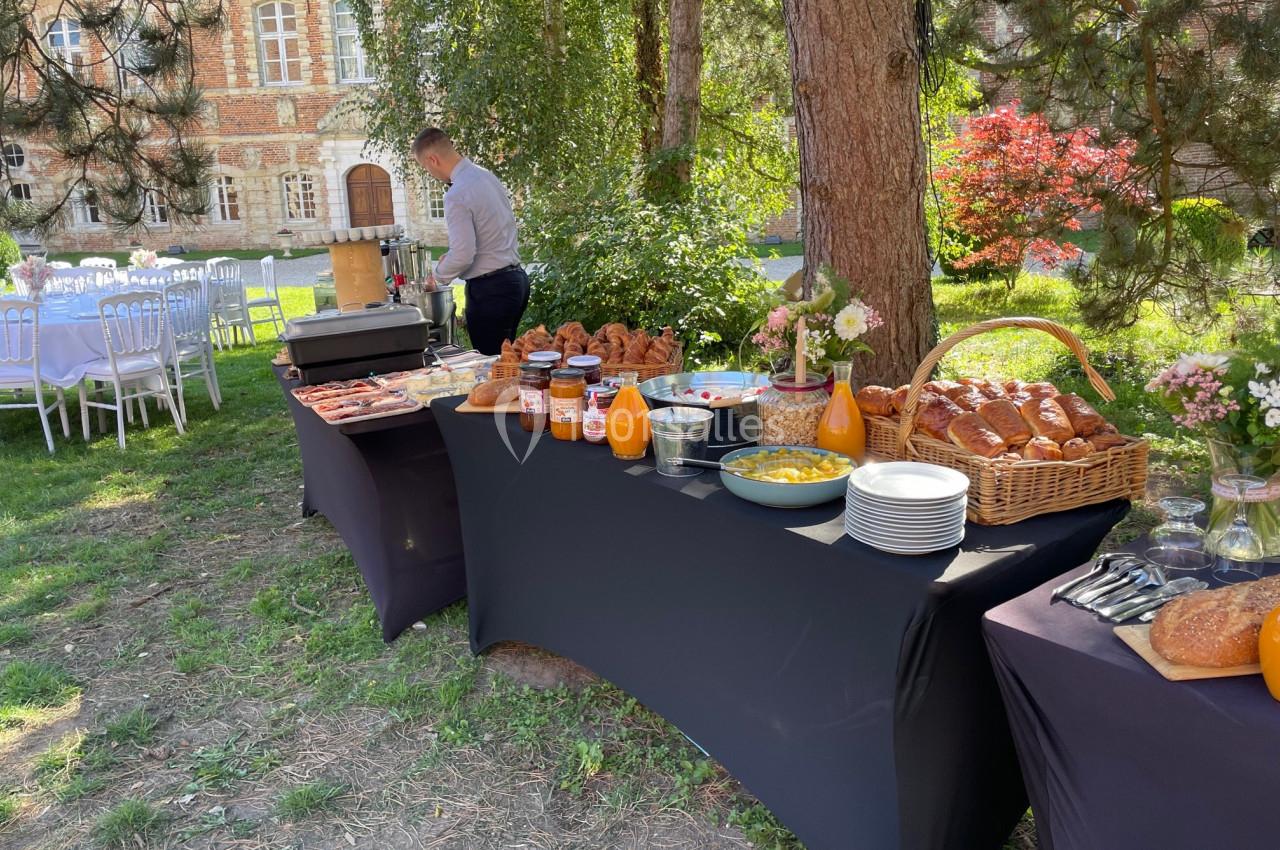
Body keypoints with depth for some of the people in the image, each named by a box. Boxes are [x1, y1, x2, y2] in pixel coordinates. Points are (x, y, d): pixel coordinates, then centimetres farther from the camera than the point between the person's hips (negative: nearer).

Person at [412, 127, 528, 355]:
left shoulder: (456, 196, -18)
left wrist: (437, 275, -2)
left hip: (490, 288, -9)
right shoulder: (487, 176, 9)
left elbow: (463, 255, -21)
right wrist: (451, 256, 17)